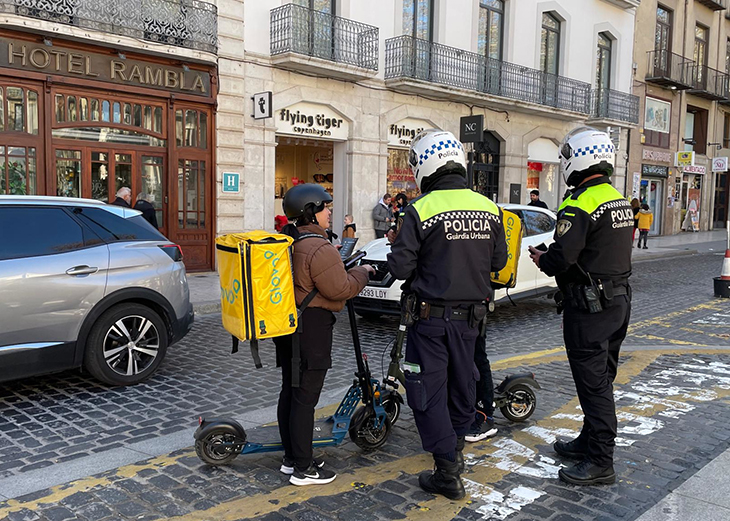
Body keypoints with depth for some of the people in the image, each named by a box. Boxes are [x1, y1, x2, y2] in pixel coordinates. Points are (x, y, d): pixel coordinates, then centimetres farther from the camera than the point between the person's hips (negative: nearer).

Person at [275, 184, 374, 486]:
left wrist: (347, 269, 17)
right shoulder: (319, 248, -20)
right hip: (311, 328, -10)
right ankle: (303, 469, 8)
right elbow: (341, 289, -21)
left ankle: (291, 458, 28)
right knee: (305, 398, -2)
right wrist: (362, 273, -4)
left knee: (289, 391, 15)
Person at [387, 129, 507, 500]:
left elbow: (401, 268, -16)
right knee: (463, 382, 22)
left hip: (432, 316, -6)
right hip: (471, 315, 6)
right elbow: (498, 261, 7)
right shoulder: (488, 208, 0)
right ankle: (456, 448, 41)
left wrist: (397, 244, 4)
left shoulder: (420, 210, -17)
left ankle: (448, 473, 5)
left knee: (428, 390, 4)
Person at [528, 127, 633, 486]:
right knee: (601, 378, 18)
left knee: (592, 382, -3)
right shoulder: (621, 201, 11)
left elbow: (562, 258, -24)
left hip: (589, 307, -9)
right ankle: (590, 441, 32)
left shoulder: (579, 206, -19)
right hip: (619, 299, 10)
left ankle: (600, 463, 5)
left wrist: (541, 259, -2)